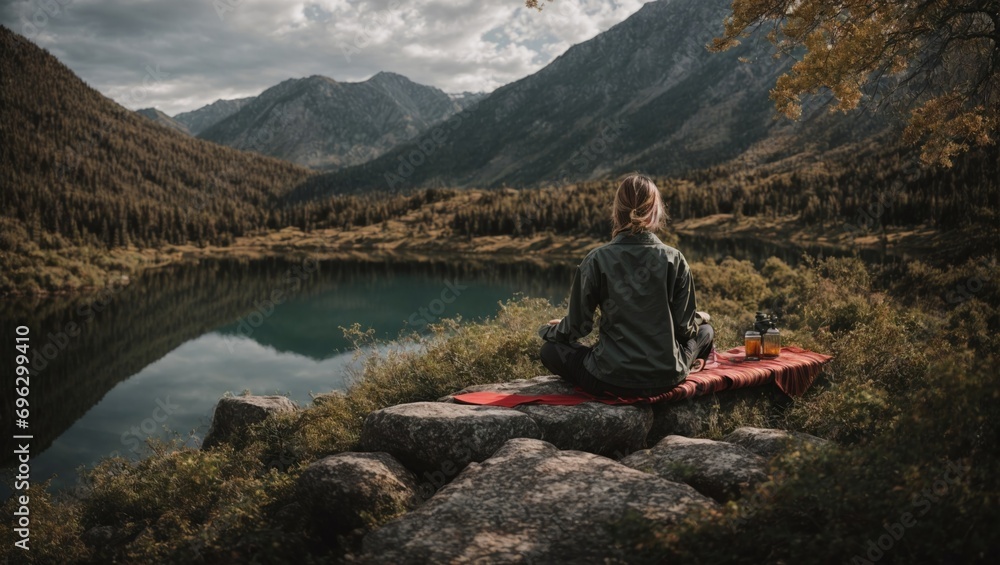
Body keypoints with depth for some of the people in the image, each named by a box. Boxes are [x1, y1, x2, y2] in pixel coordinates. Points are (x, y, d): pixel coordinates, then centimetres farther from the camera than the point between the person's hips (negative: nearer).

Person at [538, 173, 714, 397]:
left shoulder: (597, 260, -11)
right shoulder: (674, 259, -7)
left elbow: (577, 326, -5)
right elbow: (685, 327, -2)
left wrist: (548, 329, 17)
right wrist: (699, 317, 22)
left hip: (612, 382, -2)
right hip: (667, 380, 2)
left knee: (551, 350, 22)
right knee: (705, 330, 30)